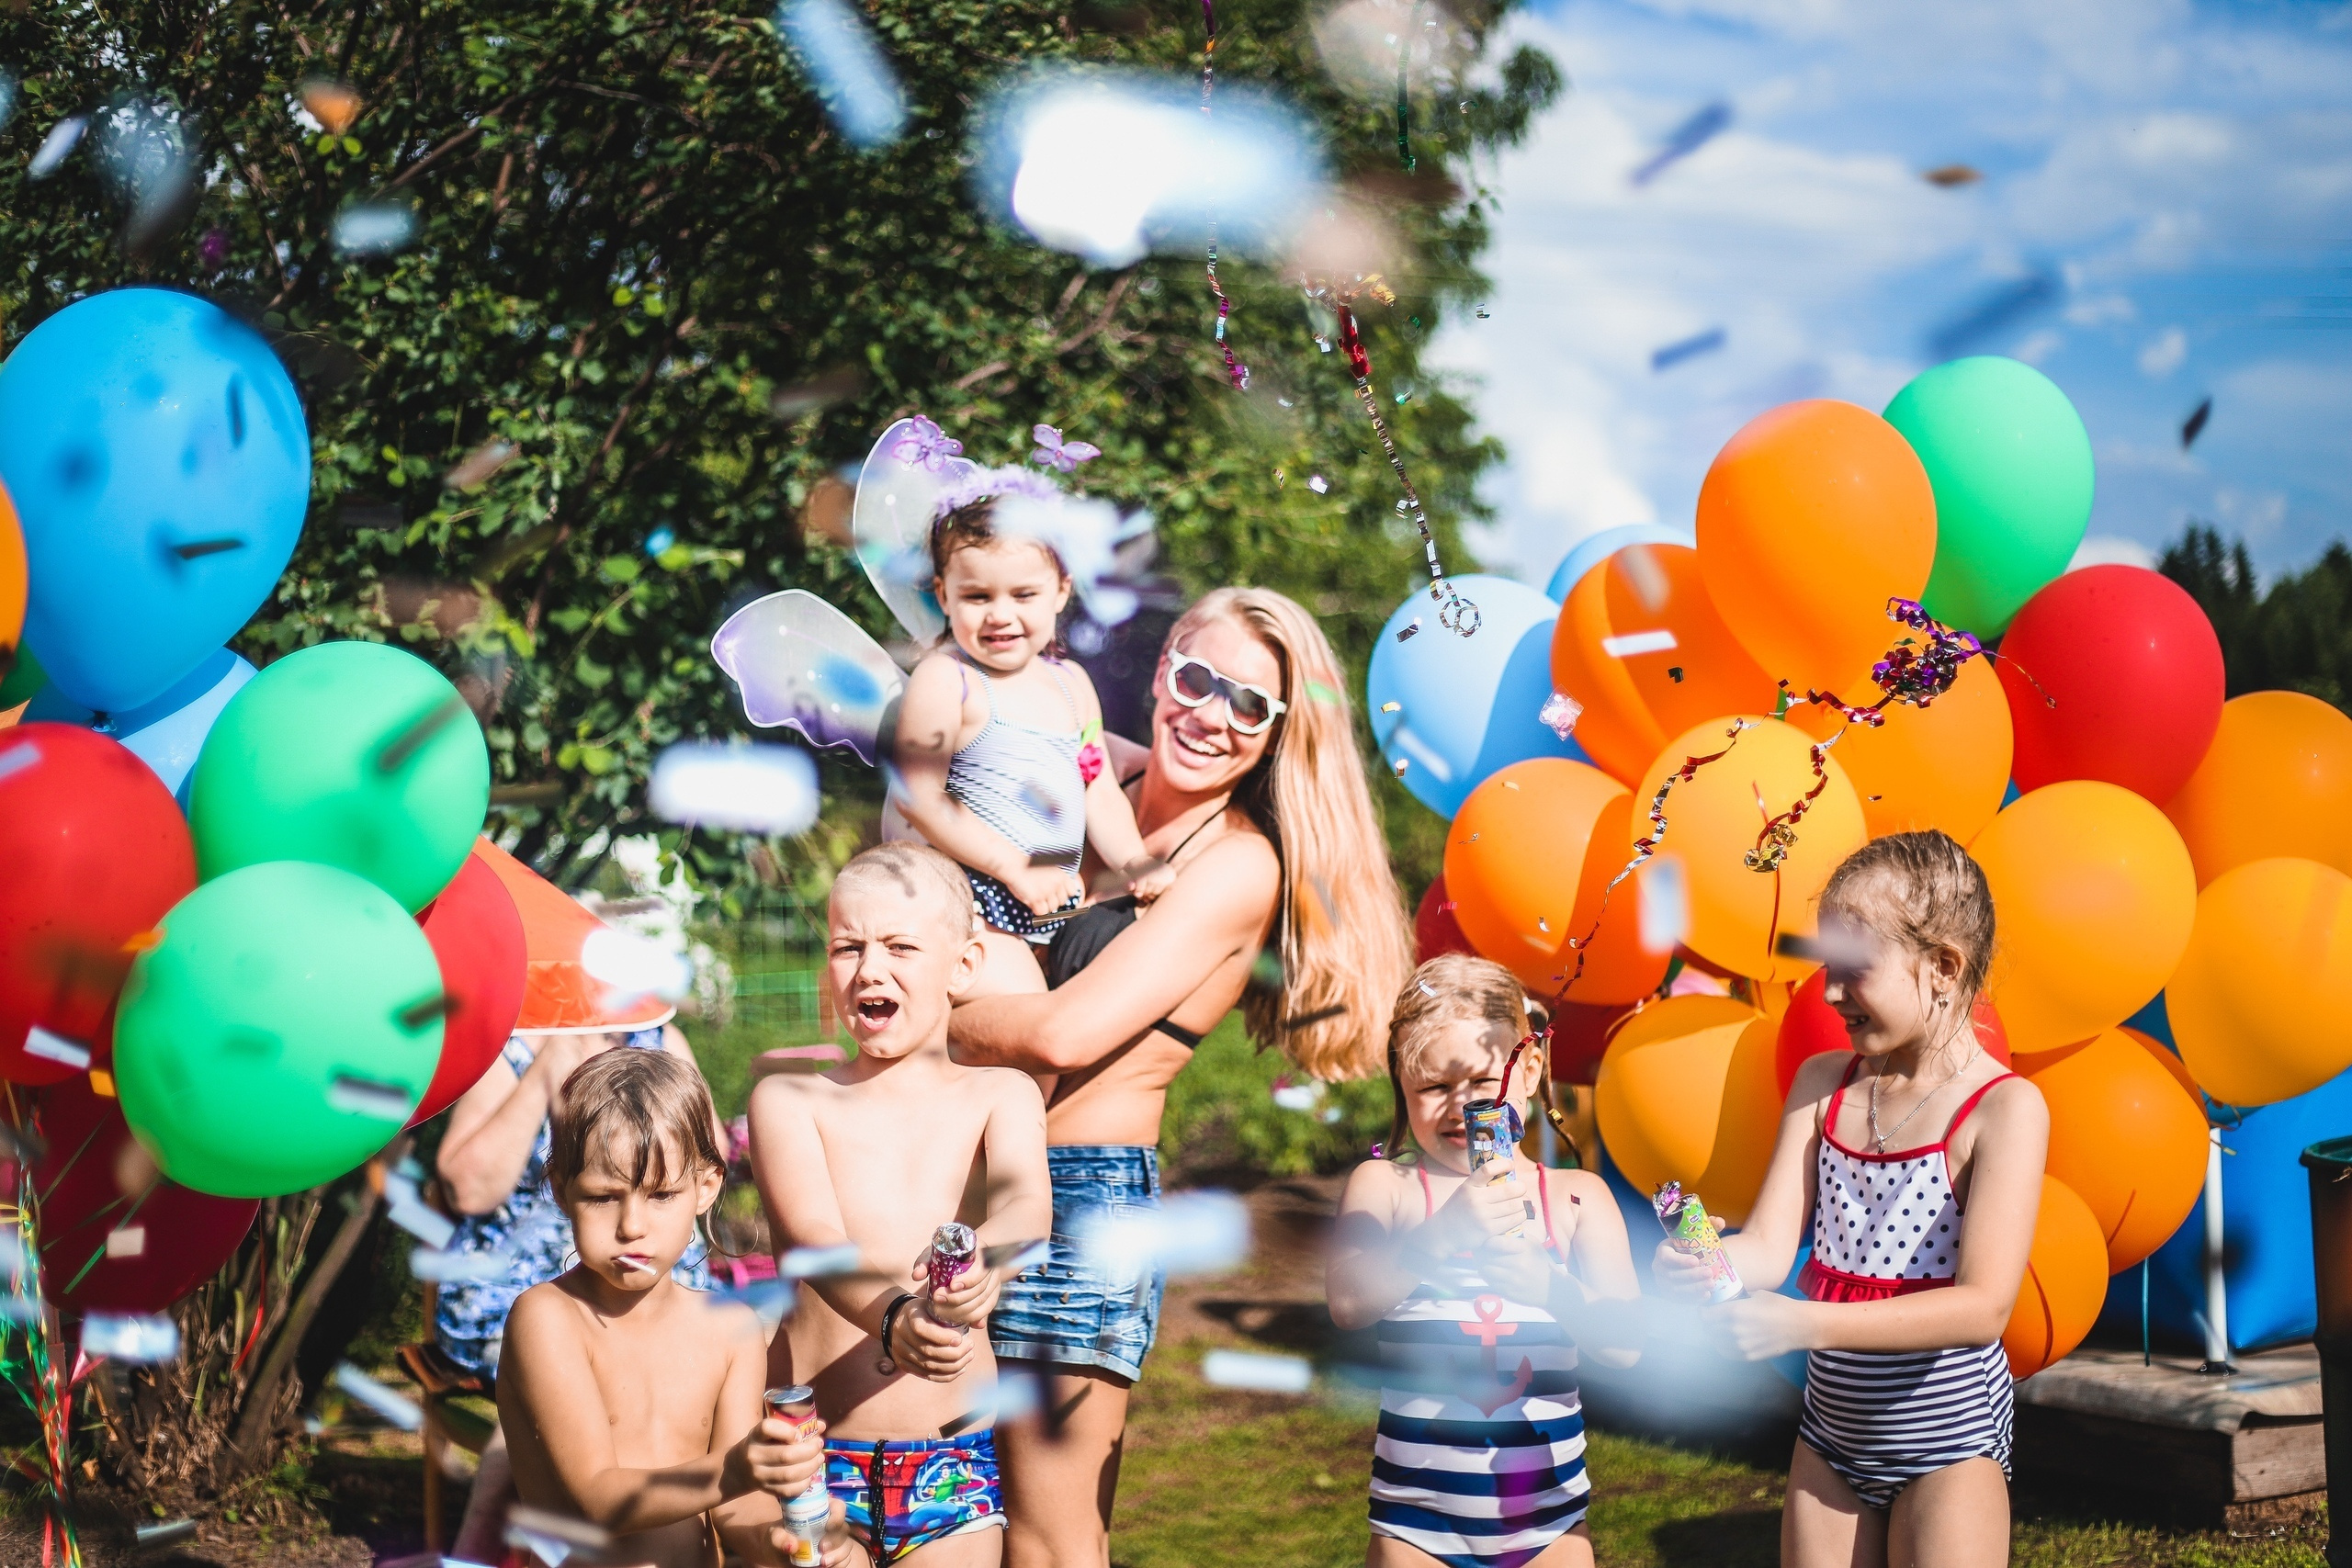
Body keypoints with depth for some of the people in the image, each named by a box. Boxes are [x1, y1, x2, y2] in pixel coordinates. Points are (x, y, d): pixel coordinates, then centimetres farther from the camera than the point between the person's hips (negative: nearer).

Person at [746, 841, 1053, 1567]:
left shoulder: (1000, 1095, 3)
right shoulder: (790, 1099, -1)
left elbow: (1025, 1200, -17)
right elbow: (814, 1239, -17)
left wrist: (985, 1259, -41)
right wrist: (892, 1320, -38)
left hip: (955, 1457, 1)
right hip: (816, 1455, -1)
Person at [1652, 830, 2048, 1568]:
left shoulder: (2004, 1107, -15)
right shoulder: (1822, 1085, 3)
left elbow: (1983, 1306, -24)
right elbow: (1769, 1246, -3)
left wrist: (1808, 1324, -34)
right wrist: (1701, 1266, -27)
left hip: (1947, 1438, -5)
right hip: (1830, 1433, 5)